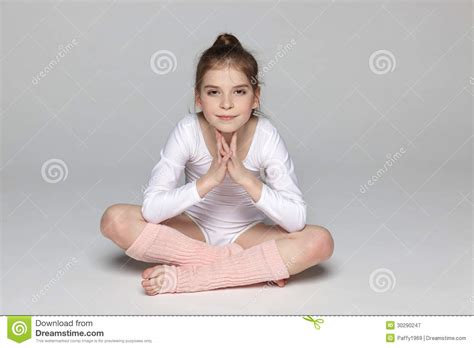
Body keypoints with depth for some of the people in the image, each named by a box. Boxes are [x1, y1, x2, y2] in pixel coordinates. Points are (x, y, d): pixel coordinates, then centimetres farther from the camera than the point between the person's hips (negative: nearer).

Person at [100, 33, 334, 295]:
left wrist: (245, 178, -34)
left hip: (246, 234, 0)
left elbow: (296, 221, -24)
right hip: (194, 230, 1)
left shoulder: (266, 136, -20)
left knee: (320, 241, -28)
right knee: (115, 219, -24)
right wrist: (208, 180, -35)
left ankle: (183, 277, -27)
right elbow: (151, 209, -26)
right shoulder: (188, 130, -20)